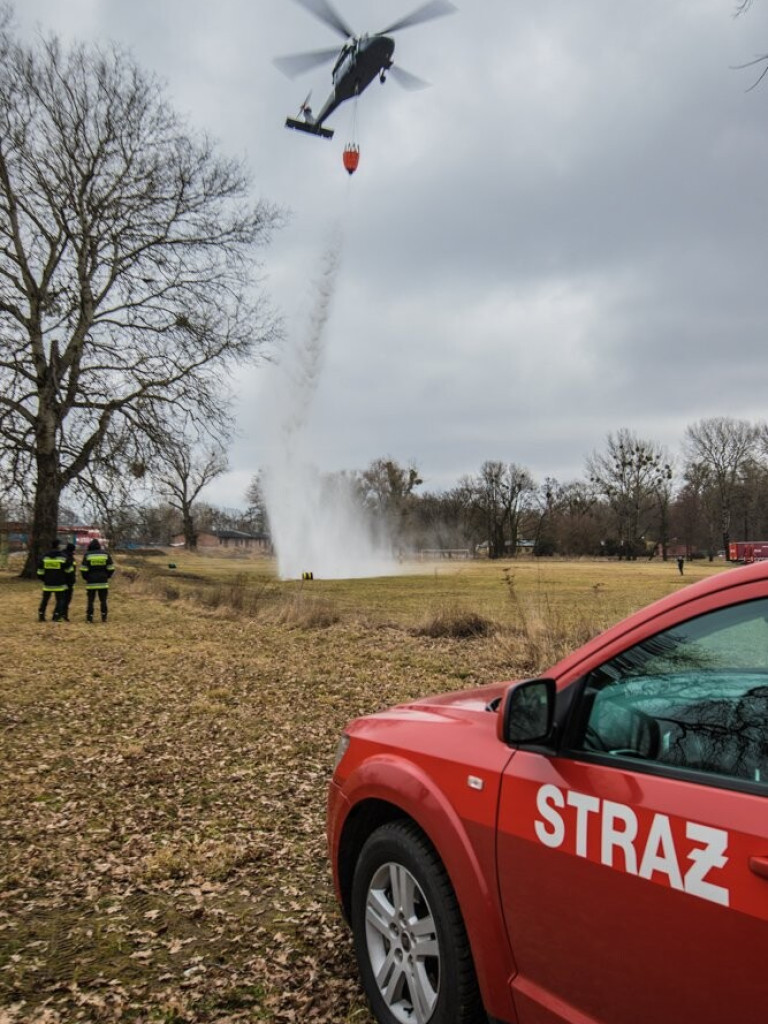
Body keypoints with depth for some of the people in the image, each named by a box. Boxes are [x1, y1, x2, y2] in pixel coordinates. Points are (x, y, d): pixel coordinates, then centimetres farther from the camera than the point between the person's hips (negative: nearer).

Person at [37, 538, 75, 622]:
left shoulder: (44, 557, 1)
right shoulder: (63, 557, -7)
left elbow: (40, 571, 4)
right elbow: (69, 571, -1)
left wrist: (43, 579, 18)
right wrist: (70, 580, 16)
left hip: (47, 583, 3)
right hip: (59, 584, -3)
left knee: (45, 600, 14)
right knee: (60, 600, 3)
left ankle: (41, 615, 16)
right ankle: (56, 616, -5)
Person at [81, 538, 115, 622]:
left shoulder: (87, 555, -3)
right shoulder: (106, 554, 3)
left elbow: (83, 569, -5)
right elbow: (111, 568, 3)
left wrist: (86, 578, 11)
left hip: (91, 582, -2)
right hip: (103, 582, 2)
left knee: (90, 601, 4)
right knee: (103, 600, 8)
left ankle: (89, 618, 3)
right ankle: (104, 617, 6)